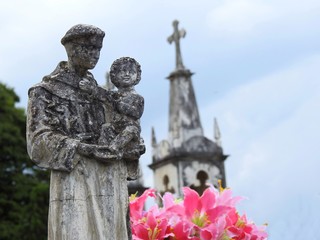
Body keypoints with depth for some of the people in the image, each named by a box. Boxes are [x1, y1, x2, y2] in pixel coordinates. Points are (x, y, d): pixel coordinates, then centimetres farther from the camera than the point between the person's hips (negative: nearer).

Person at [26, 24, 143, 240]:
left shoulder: (101, 94, 21)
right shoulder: (47, 90, 5)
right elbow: (38, 139, -4)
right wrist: (83, 149, -15)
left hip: (111, 181, 5)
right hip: (75, 180, -5)